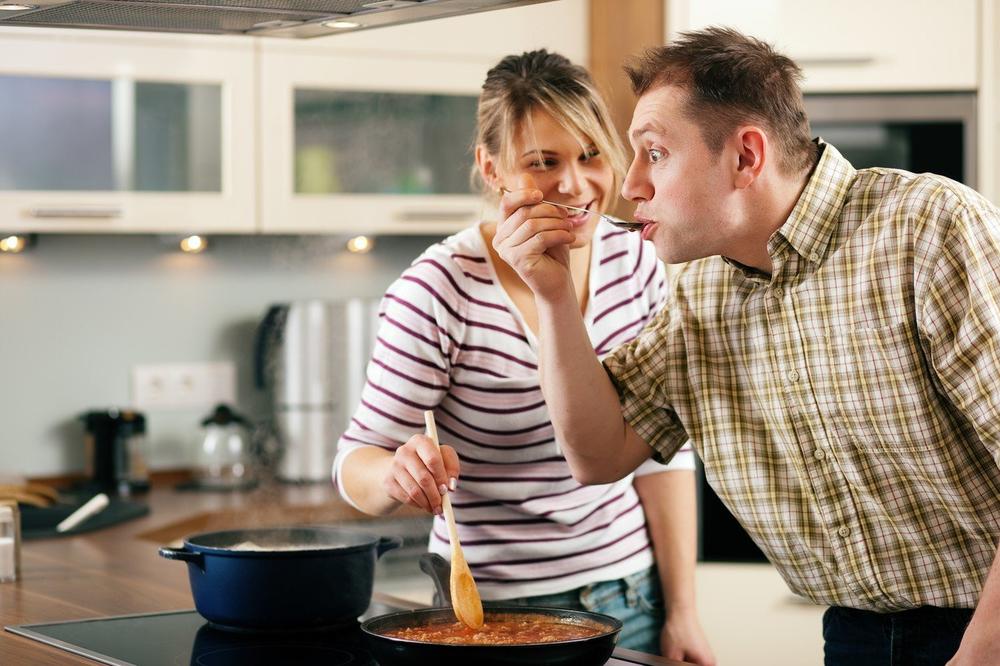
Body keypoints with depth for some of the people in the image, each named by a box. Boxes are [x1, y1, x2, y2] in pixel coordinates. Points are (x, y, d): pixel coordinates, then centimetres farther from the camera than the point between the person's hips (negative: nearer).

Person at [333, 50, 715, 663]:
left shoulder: (636, 264, -4)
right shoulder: (439, 290, -18)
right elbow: (357, 465, -13)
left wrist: (682, 613, 1)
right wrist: (397, 474, -35)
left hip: (629, 595, 4)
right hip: (493, 605, -4)